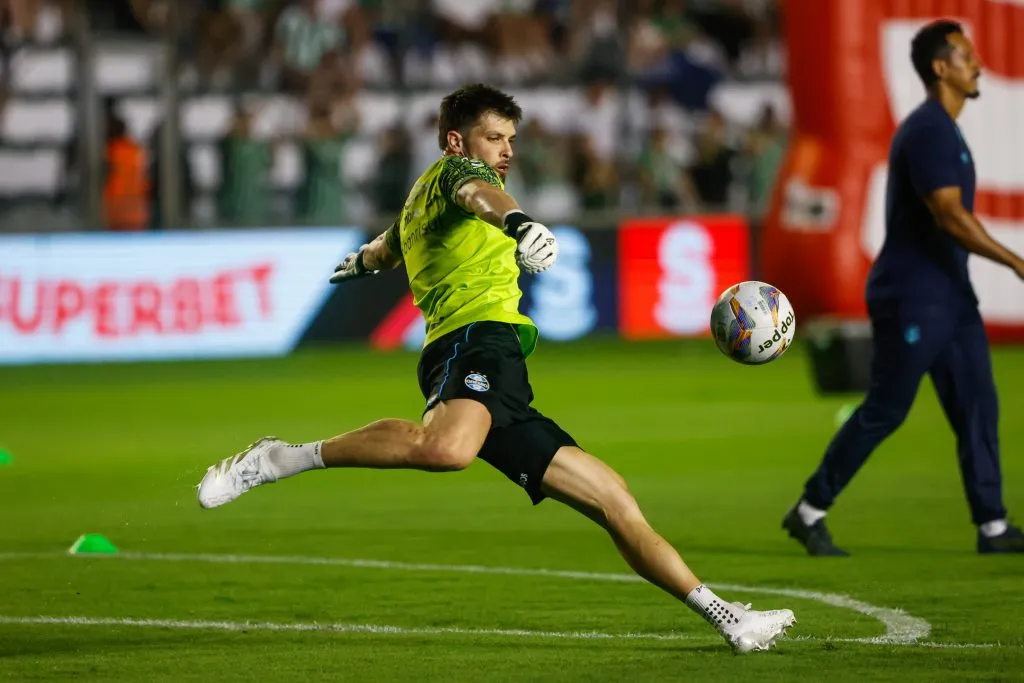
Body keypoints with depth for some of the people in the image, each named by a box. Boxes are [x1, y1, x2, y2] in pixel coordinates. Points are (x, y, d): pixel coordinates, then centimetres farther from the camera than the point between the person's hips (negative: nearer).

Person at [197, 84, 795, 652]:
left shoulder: (417, 207, 34)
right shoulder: (453, 170, 7)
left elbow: (385, 248, 57)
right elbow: (477, 193, -19)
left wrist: (361, 262, 82)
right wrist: (516, 220, -43)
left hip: (507, 396, 10)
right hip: (479, 333, -10)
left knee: (615, 499, 9)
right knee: (447, 447, -42)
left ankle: (726, 617, 11)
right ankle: (281, 460, -28)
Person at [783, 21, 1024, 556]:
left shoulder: (942, 129, 15)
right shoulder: (928, 131, -17)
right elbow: (950, 216, -24)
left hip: (949, 296, 10)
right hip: (911, 297, -10)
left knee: (978, 406, 4)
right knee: (885, 410, -3)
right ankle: (810, 511, 7)